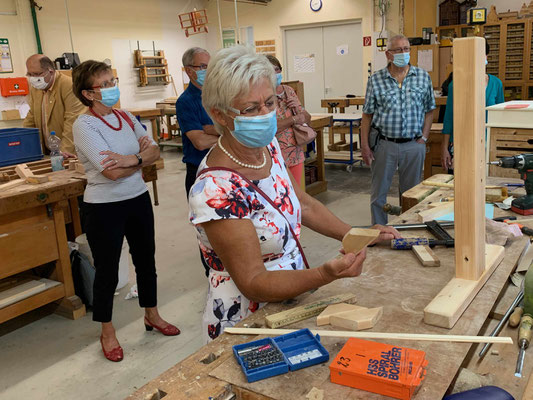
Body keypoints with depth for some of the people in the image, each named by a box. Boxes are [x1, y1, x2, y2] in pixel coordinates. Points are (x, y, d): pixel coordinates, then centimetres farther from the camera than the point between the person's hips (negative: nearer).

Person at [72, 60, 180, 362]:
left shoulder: (126, 118, 4)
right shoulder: (85, 126, -15)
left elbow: (155, 152, -1)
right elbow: (112, 171, -24)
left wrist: (130, 159, -20)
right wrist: (141, 157, -10)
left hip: (138, 199, 6)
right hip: (105, 207, -6)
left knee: (146, 260, 18)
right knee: (107, 271, 8)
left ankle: (152, 315, 40)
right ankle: (107, 332, 29)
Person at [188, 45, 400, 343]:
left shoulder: (269, 147, -1)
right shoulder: (215, 191, -27)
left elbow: (304, 205, 13)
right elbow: (252, 282, -24)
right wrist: (325, 275, -37)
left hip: (291, 306, 7)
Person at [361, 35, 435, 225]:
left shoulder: (423, 77, 5)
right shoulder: (376, 80, 0)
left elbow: (429, 110, 11)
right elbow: (367, 114, 2)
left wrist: (423, 138, 1)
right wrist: (364, 145, -3)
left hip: (413, 145, 1)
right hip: (384, 144, -1)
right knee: (379, 194, 5)